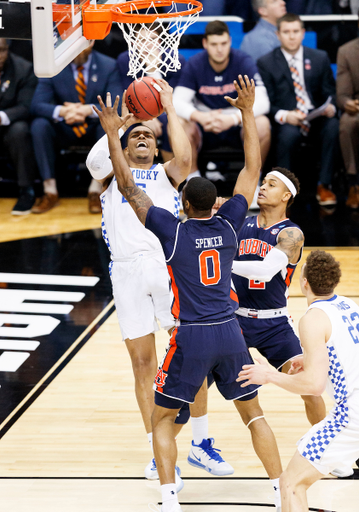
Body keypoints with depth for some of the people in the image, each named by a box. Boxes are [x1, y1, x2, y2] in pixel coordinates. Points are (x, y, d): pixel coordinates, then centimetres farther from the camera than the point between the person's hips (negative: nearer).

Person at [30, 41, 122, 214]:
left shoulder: (108, 66, -6)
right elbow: (36, 105, -15)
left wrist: (89, 110, -39)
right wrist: (61, 111, -38)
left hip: (95, 129, -1)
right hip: (63, 131, 1)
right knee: (39, 125, -29)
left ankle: (95, 191, -20)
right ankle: (50, 192, -20)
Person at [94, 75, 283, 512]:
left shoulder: (173, 231, -7)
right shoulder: (228, 225, 2)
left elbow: (129, 189, -2)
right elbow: (252, 169, 10)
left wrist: (113, 134, 2)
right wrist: (247, 112, 15)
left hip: (191, 337, -3)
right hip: (229, 333, 4)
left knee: (162, 418, 9)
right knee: (253, 414, 15)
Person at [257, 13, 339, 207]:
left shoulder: (319, 58, 12)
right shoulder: (266, 63, 5)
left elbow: (330, 93, 12)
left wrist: (331, 107, -14)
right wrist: (284, 116, -21)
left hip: (317, 116, 2)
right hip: (286, 120, -2)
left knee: (334, 127, -32)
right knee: (289, 134, -38)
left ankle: (324, 186, -22)